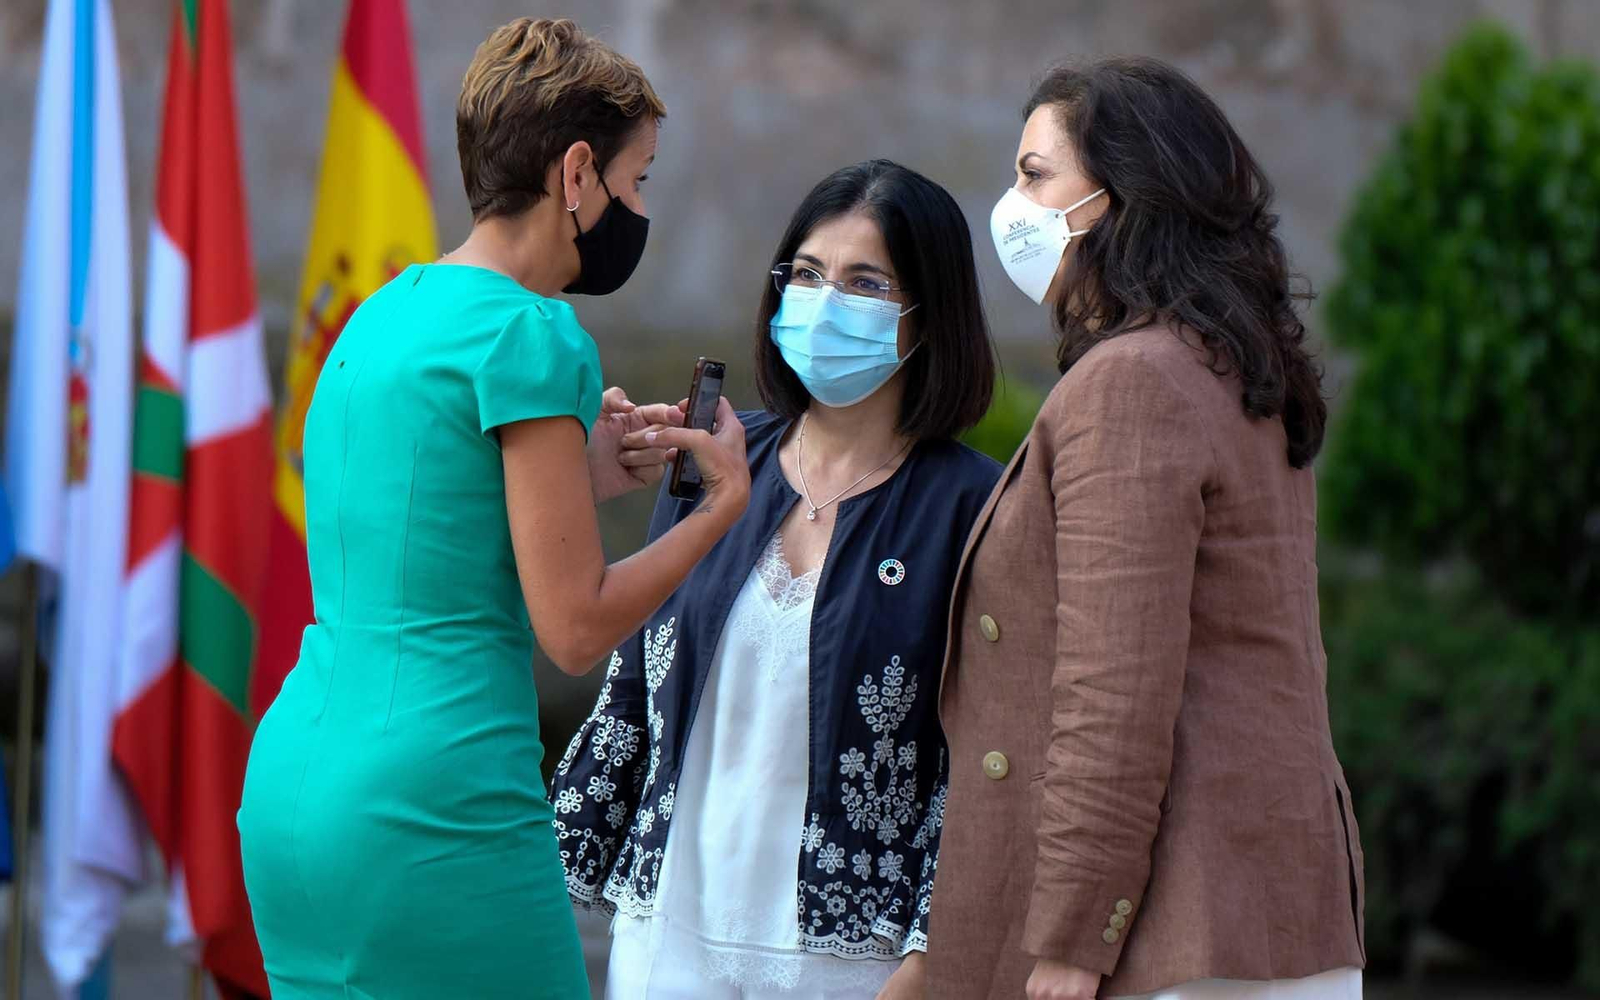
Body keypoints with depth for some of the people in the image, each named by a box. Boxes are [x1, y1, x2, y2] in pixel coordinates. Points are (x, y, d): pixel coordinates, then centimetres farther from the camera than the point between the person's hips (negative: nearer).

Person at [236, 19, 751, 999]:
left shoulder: (385, 312, 15)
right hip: (433, 804, -9)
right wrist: (723, 502, 2)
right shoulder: (529, 333, -11)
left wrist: (581, 476, 20)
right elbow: (576, 629, -11)